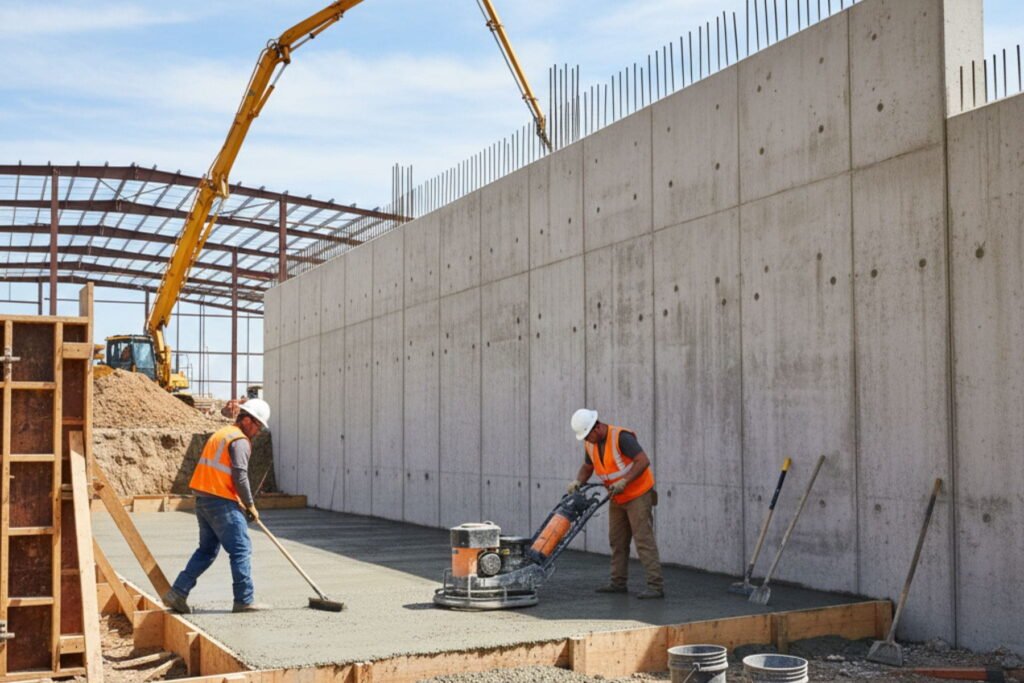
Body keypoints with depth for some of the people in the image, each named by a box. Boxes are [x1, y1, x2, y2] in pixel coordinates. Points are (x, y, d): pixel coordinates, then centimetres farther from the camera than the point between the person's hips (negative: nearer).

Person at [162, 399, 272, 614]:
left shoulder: (221, 434, 20)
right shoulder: (240, 440, -11)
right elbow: (240, 477, -16)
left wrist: (240, 501, 18)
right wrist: (250, 505, -4)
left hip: (203, 499, 10)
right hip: (221, 502, -10)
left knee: (207, 549, 16)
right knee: (241, 549, -3)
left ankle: (178, 593, 13)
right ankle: (245, 600, 0)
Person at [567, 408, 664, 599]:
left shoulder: (621, 437, -24)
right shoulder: (590, 444, 1)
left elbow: (644, 461, -29)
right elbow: (587, 467, 14)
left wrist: (624, 481, -33)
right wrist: (578, 481, -6)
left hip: (638, 495, -8)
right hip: (617, 499, 8)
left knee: (644, 540, -11)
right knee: (617, 541, 11)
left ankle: (656, 586, -11)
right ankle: (618, 583, 20)